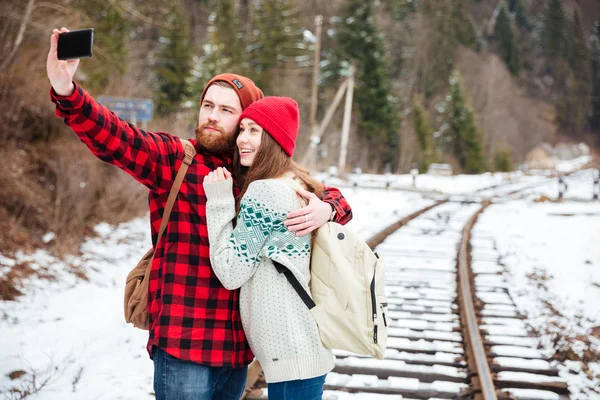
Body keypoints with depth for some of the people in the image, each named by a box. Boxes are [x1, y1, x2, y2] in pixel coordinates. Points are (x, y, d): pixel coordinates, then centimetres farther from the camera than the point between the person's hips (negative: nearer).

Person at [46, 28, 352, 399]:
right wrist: (66, 91, -36)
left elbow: (333, 196, 13)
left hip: (238, 348, 5)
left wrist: (326, 209, -12)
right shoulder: (171, 159, -3)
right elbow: (110, 136, -18)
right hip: (183, 348, -4)